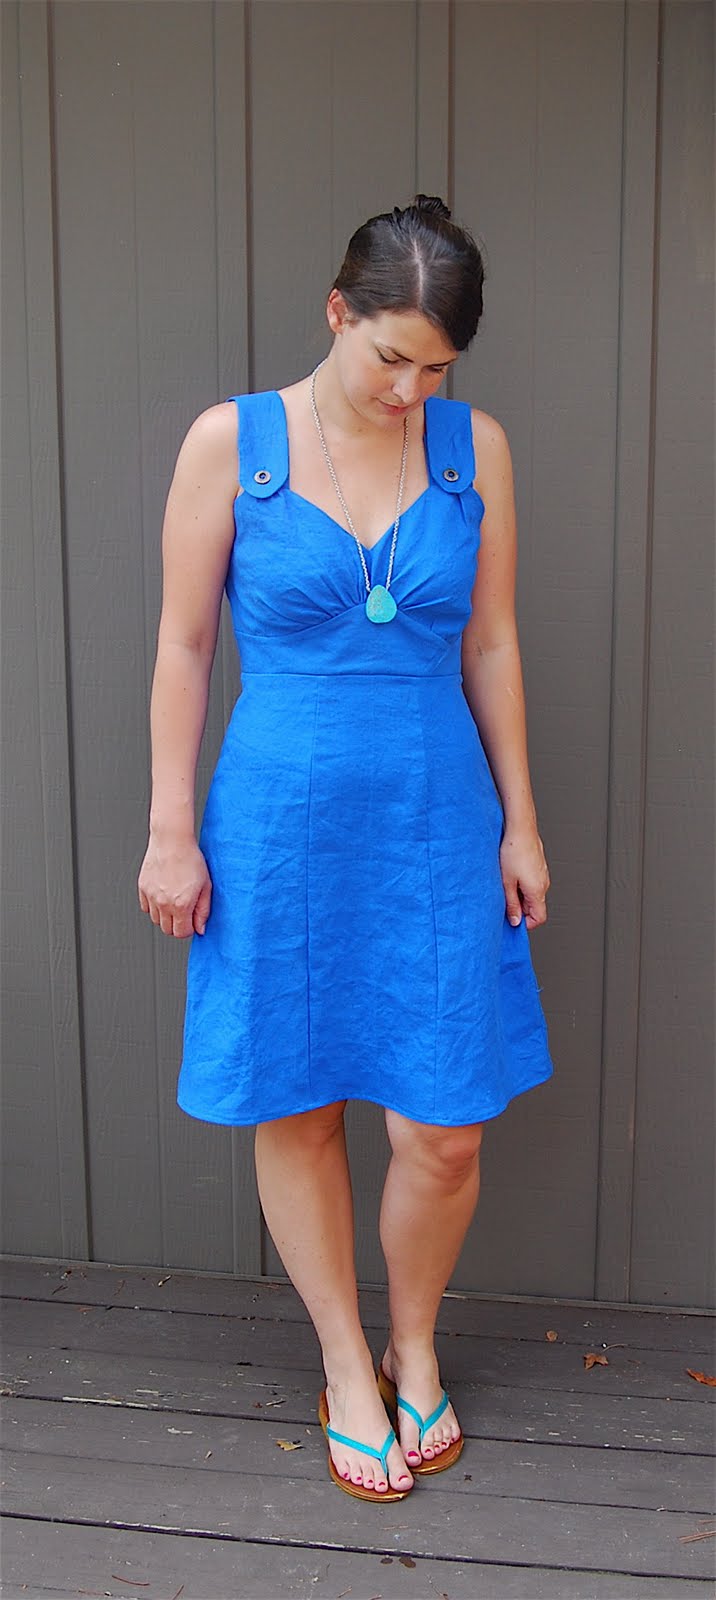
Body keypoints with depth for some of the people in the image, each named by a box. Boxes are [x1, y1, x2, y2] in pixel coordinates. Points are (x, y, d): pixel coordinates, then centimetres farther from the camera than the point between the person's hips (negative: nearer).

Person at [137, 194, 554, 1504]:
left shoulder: (475, 446, 1)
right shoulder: (231, 441, -5)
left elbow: (492, 644, 6)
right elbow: (181, 646, -2)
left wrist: (519, 820, 6)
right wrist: (172, 832, -3)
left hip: (435, 822, 2)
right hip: (279, 824, -1)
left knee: (445, 1130, 3)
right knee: (296, 1109, 10)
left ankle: (415, 1345, 33)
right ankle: (346, 1363, 33)